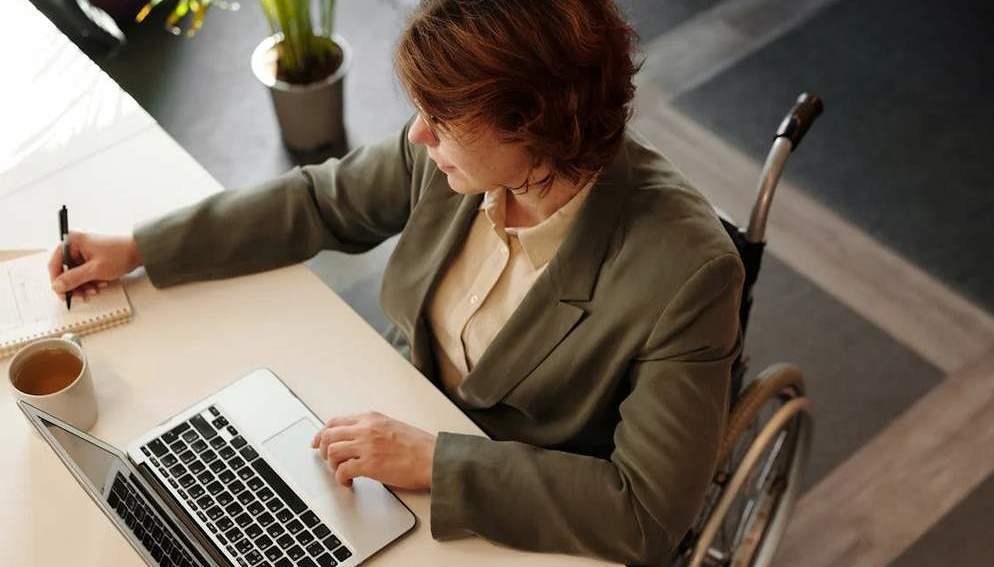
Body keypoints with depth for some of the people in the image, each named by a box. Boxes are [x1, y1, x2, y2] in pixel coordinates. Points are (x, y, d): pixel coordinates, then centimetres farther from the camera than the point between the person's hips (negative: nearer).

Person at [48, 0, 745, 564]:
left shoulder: (687, 272, -32)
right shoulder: (459, 154, -17)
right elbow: (321, 200, 2)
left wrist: (434, 461, -32)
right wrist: (135, 250, 2)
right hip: (416, 433, 5)